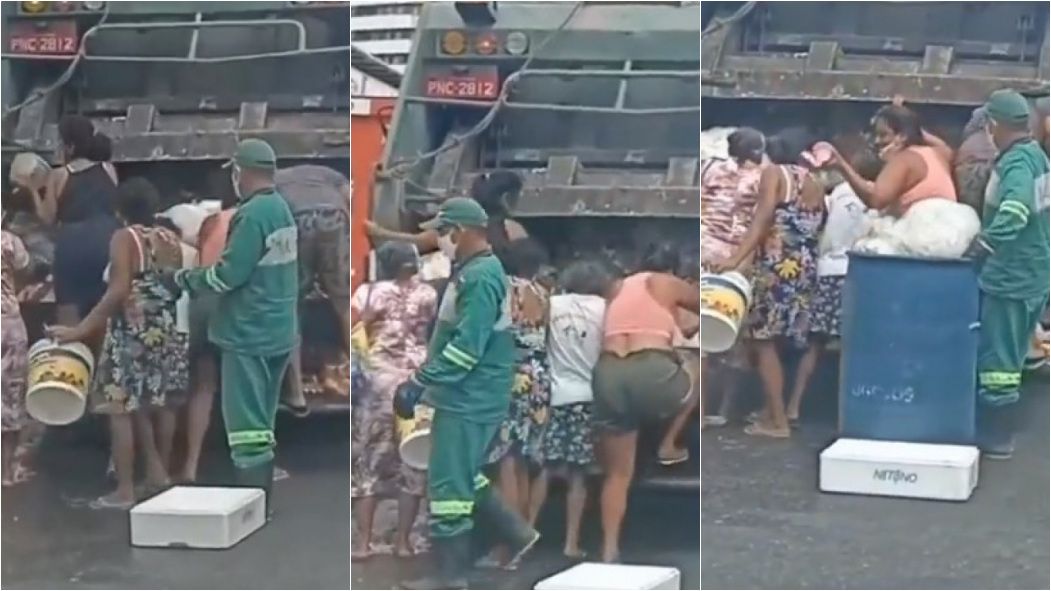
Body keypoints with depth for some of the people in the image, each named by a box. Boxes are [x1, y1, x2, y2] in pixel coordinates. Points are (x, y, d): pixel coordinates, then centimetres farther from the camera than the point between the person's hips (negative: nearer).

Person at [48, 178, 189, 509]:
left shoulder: (124, 238, -13)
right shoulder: (170, 239, 6)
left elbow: (118, 292, -22)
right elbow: (179, 285, 9)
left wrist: (81, 329, -22)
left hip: (132, 331, -7)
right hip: (168, 330, 7)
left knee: (122, 408, -1)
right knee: (160, 404, 19)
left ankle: (125, 489, -2)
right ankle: (160, 473, 26)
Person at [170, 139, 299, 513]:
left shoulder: (252, 214, -19)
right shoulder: (282, 209, 10)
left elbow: (230, 274, -20)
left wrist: (186, 279, -5)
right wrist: (200, 274, 12)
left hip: (249, 335, -9)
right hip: (277, 332, 9)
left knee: (247, 426, -5)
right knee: (261, 423, 16)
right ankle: (262, 504, 22)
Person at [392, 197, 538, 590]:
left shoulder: (481, 277, -18)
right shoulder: (471, 272, 14)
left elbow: (466, 347, -25)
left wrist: (419, 384, -22)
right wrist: (425, 380, 17)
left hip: (468, 400, -10)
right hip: (467, 397, 10)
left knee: (448, 484, -5)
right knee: (465, 478, 18)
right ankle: (516, 535, 25)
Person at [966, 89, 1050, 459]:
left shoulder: (1016, 162, -19)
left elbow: (1013, 212, -37)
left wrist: (981, 244, -44)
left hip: (1009, 276, -10)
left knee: (996, 358, -2)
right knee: (1009, 357, 17)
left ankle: (996, 438, 4)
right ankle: (1000, 431, 25)